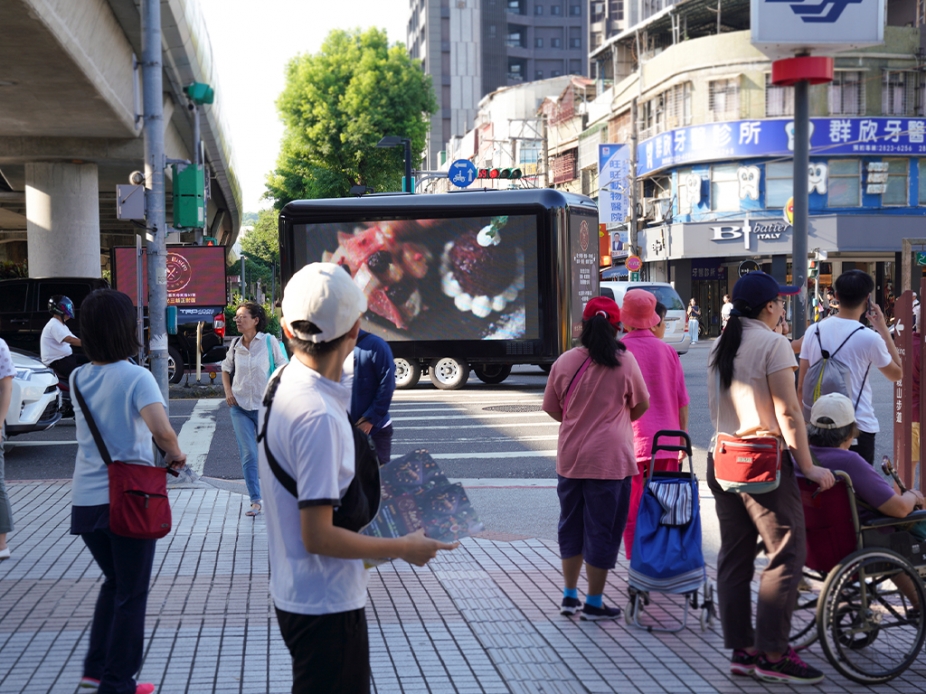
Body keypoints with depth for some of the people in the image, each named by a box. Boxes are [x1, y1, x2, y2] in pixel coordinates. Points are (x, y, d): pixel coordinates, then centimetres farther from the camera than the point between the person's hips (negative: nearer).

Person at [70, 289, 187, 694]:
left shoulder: (78, 379, 3)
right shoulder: (136, 377, -15)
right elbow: (162, 430, -28)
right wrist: (175, 454, -10)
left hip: (85, 501, 6)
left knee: (114, 582, 25)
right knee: (131, 594, 9)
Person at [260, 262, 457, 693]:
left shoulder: (281, 386, 4)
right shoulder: (319, 415, -26)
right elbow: (318, 536, -25)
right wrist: (403, 548, -15)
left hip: (294, 591, 9)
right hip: (325, 607, -9)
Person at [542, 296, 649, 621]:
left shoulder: (564, 362, -2)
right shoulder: (624, 362, -9)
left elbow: (552, 409, 8)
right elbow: (641, 406, 4)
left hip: (570, 458, 3)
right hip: (610, 458, -3)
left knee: (572, 524, 17)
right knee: (602, 529, 6)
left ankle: (570, 596, 25)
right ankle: (594, 603, 13)